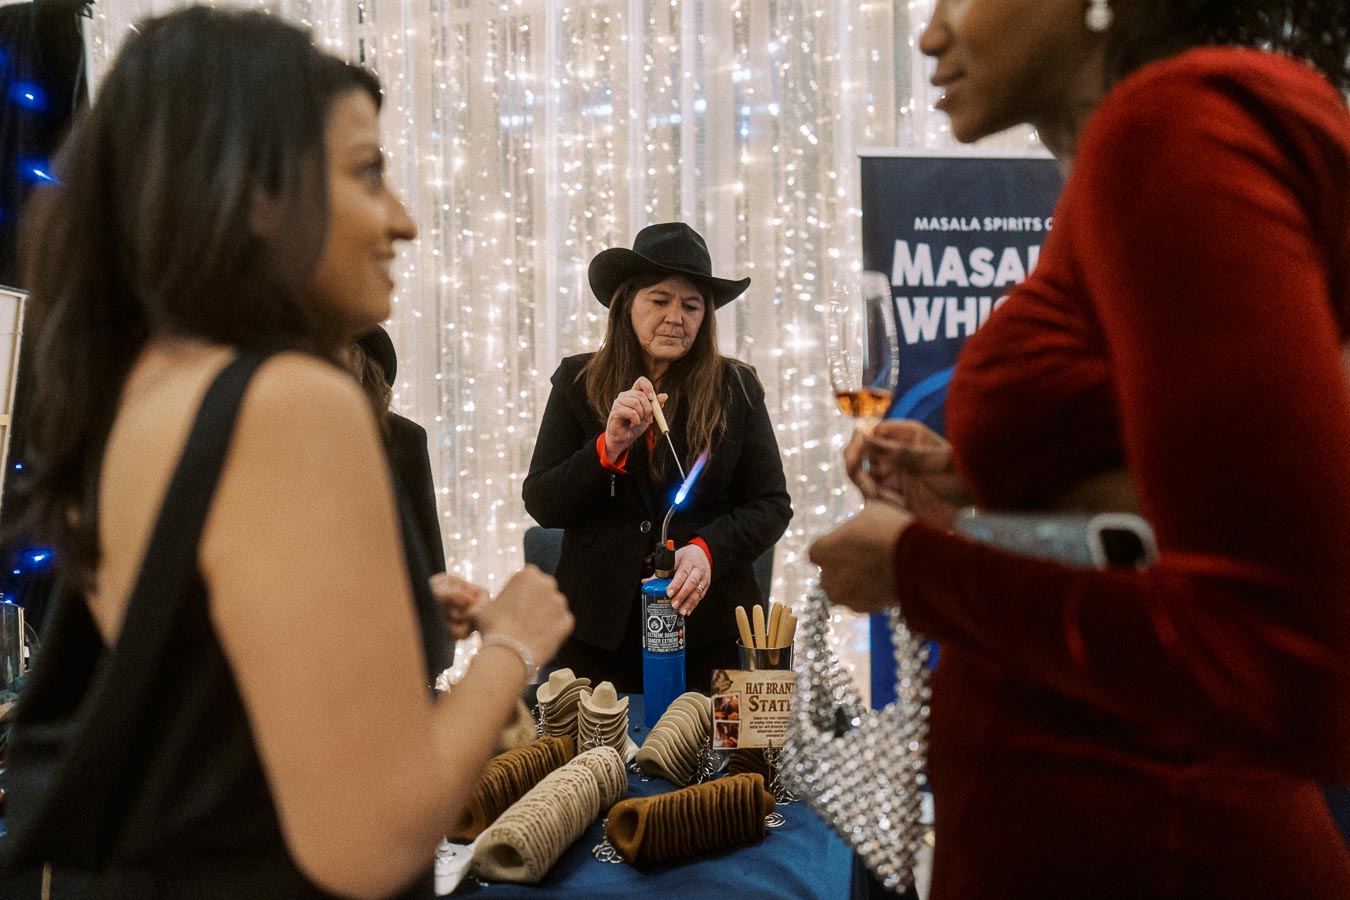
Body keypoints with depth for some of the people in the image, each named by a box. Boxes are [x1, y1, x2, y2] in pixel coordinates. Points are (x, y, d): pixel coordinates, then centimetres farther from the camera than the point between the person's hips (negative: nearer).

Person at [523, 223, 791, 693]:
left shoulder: (737, 388, 2)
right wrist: (609, 447, -17)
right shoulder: (577, 382, 2)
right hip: (599, 624, 0)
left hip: (709, 625, 0)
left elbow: (771, 504, 1)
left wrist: (709, 549, -17)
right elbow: (541, 506, -2)